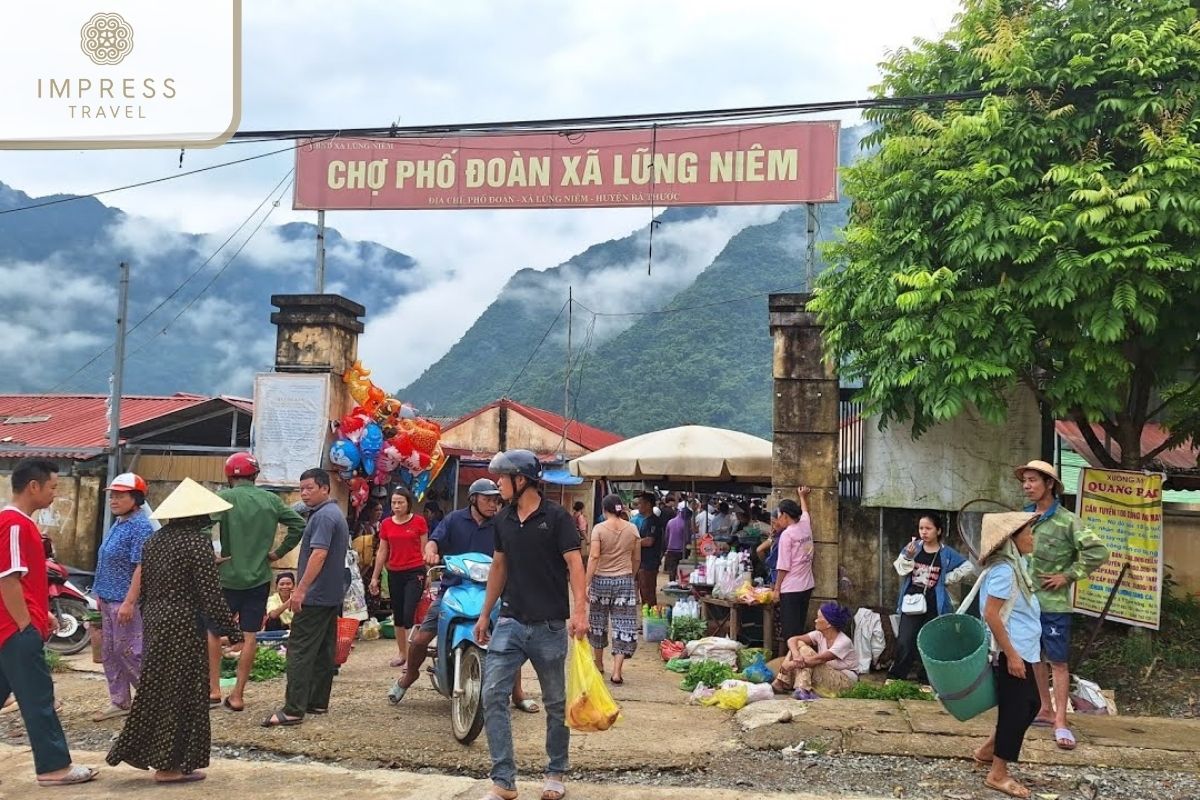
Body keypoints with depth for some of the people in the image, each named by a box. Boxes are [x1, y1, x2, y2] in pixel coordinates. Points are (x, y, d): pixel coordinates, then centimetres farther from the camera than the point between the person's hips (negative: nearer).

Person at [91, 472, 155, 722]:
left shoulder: (141, 526, -17)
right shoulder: (118, 524, 12)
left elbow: (141, 567, -22)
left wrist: (129, 602, -25)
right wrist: (102, 594, 19)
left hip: (125, 601, -10)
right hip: (110, 599, 10)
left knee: (129, 652, -5)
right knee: (110, 652, 13)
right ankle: (119, 702, 22)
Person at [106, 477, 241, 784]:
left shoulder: (154, 540, 9)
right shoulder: (198, 542, -14)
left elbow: (144, 587, 15)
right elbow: (210, 594, -17)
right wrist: (232, 629, -10)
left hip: (155, 620, 8)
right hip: (184, 624, -8)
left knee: (156, 686, 18)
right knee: (181, 692, 2)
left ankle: (137, 749, 23)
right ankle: (169, 765, 8)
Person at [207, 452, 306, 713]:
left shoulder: (226, 497, -9)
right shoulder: (271, 499, 3)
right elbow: (299, 524, 2)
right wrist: (278, 552, 7)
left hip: (229, 576, -3)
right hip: (259, 578, 3)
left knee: (213, 630, 15)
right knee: (249, 636, 7)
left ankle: (214, 689, 13)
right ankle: (238, 696, 11)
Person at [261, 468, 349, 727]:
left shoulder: (323, 516, -15)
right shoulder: (337, 514, 18)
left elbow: (319, 554, -25)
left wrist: (301, 589, -27)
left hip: (315, 596, -10)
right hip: (332, 596, 10)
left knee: (300, 651, -10)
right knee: (324, 651, 12)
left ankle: (293, 710, -11)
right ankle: (318, 702, 17)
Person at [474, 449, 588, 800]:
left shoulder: (556, 517, -8)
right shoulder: (503, 520, 9)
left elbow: (574, 563, -12)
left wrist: (580, 609, -25)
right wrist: (485, 614, 18)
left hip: (549, 625, -4)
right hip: (510, 622, 4)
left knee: (555, 702, 8)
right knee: (493, 696, -7)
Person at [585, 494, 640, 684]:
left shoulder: (599, 529, -8)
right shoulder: (632, 529, 0)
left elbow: (594, 556, -14)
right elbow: (637, 559, 6)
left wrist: (587, 583, -12)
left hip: (601, 580, -1)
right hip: (625, 581, 1)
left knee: (598, 621, 17)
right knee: (623, 625, 2)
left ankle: (599, 663, 30)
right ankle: (617, 670, -6)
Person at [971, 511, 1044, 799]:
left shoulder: (1016, 564, 10)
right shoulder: (1004, 569, -20)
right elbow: (991, 615, -24)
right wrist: (1011, 654, -23)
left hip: (1022, 651, 10)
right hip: (1012, 653, -10)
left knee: (1029, 704, 18)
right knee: (1015, 709, -2)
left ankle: (987, 750, 30)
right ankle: (998, 774, 8)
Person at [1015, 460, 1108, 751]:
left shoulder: (1066, 520, -11)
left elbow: (1098, 552, -17)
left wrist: (1068, 576, -14)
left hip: (1053, 603, -6)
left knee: (1058, 662, -1)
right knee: (1034, 657, 14)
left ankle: (1061, 723, 3)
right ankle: (1046, 710, 27)